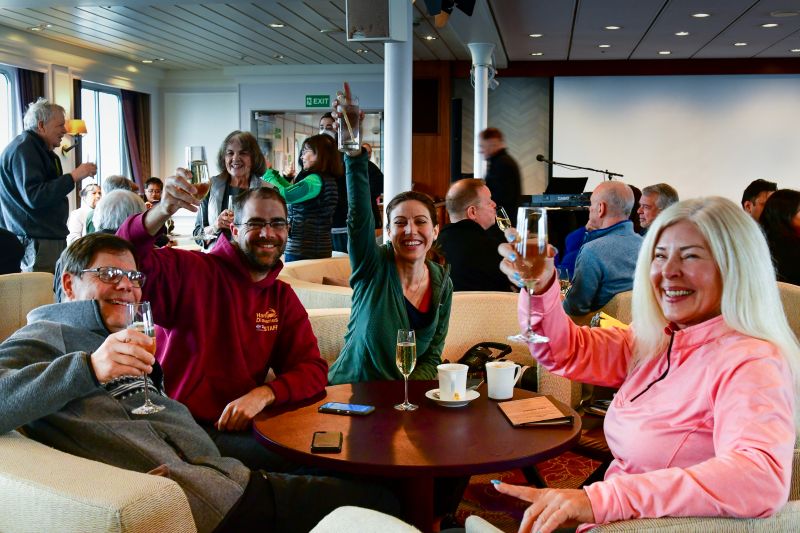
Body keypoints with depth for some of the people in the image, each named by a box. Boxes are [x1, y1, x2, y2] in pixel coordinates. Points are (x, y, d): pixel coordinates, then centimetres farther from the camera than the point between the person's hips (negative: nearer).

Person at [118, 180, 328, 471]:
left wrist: (264, 394, -14)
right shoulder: (190, 270, -5)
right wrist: (161, 212, -41)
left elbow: (312, 368, 5)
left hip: (240, 429, 6)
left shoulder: (283, 297, 12)